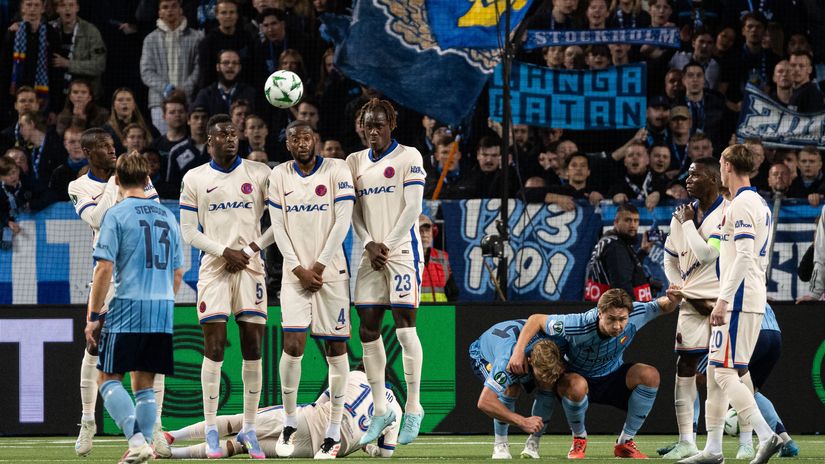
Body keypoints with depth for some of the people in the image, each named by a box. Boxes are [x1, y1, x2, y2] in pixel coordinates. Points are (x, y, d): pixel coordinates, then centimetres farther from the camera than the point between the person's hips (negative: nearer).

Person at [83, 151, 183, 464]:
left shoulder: (116, 214, -5)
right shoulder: (167, 216, 14)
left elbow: (104, 268, -11)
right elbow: (177, 274, 17)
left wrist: (93, 316, -7)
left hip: (127, 309, -5)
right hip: (163, 310, 5)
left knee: (108, 378, 1)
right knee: (144, 384, 11)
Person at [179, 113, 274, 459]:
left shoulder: (260, 174, 5)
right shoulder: (194, 179, 5)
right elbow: (188, 231, 4)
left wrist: (248, 252, -4)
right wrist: (225, 252, -8)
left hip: (250, 268, 1)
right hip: (214, 270, -1)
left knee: (252, 350, 0)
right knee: (214, 349, -5)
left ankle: (249, 428, 7)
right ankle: (211, 430, -1)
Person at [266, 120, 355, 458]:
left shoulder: (337, 170, -2)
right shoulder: (279, 176, 7)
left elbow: (342, 221, -7)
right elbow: (278, 228, 5)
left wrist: (319, 266, -10)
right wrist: (298, 269, -5)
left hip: (331, 272, -2)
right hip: (296, 273, 2)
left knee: (336, 347, 0)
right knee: (292, 346, -10)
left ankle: (334, 431, 5)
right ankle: (289, 423, 5)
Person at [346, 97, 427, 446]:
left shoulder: (408, 157, -3)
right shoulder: (355, 162, 12)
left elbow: (412, 209, -7)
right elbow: (355, 211, 12)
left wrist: (387, 246, -10)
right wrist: (369, 244, -4)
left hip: (402, 250, -5)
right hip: (372, 255, 5)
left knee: (405, 328, -9)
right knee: (368, 331, 2)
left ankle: (413, 408, -1)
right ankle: (380, 410, 11)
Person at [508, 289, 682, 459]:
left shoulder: (635, 315, -25)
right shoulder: (577, 326, -33)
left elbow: (663, 307, -8)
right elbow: (536, 320, -20)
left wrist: (673, 301, -33)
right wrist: (518, 352, -28)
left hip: (612, 377, 4)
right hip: (576, 376, -4)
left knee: (650, 375, -23)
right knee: (577, 386, -40)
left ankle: (625, 442, -7)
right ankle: (579, 440, -8)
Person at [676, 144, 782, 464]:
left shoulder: (741, 204, -13)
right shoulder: (760, 204, 18)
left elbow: (744, 257, -22)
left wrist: (723, 300, -24)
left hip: (739, 302, -10)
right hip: (753, 301, 10)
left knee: (724, 373, -12)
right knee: (716, 372, 13)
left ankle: (766, 435, -21)